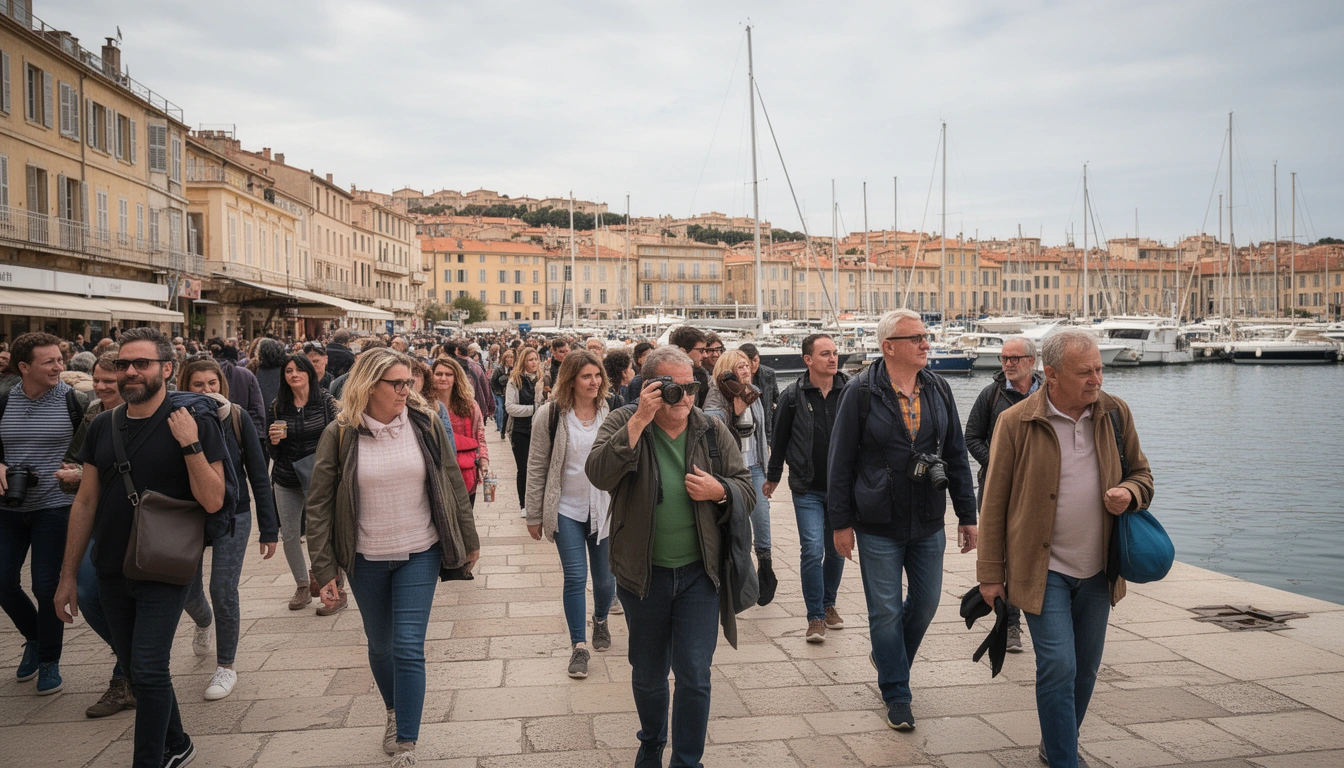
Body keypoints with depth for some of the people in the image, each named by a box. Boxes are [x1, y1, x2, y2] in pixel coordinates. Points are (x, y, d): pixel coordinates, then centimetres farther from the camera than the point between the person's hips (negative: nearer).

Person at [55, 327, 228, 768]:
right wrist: (68, 575, 9)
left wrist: (190, 445, -26)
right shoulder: (103, 427, 3)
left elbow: (213, 501, -16)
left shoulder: (194, 424, -11)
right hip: (112, 571, 6)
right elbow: (85, 503, 9)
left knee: (148, 670, -9)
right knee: (135, 668, 16)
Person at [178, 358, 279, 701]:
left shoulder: (237, 419, -9)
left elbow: (258, 475, -6)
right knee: (188, 590, 10)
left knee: (223, 590, -6)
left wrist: (269, 529, -7)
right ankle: (204, 623, 48)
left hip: (232, 516, -2)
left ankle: (226, 666, 13)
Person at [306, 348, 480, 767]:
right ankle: (394, 712, 43)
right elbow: (320, 505, -4)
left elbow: (453, 485, 3)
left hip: (419, 554, -1)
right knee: (380, 646, 17)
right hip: (366, 559, 1)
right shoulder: (339, 435, -8)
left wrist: (469, 540, 8)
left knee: (408, 649, -6)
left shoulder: (425, 424, -6)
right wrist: (325, 570, -6)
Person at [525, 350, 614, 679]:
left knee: (605, 577, 11)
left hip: (604, 508, 2)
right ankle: (579, 645, 12)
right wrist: (534, 515, -2)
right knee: (575, 577, -2)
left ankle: (601, 620, 41)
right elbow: (537, 467, -3)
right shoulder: (551, 415, -8)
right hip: (567, 509, -2)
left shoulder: (609, 413, -2)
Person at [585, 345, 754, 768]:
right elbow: (599, 475, -25)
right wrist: (638, 422, -29)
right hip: (643, 574, 0)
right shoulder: (623, 423, -7)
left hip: (699, 573, 0)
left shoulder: (712, 431, -1)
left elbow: (747, 490, 4)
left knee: (694, 674, -1)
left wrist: (719, 491, -18)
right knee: (648, 674, 17)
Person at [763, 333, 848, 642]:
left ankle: (829, 604, 32)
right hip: (807, 489, -2)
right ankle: (815, 617, 3)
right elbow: (780, 438, 7)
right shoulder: (793, 395, -3)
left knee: (837, 550, 12)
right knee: (812, 550, -8)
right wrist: (773, 477, 13)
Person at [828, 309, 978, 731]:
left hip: (928, 522, 4)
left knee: (926, 601, 14)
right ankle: (896, 693, 20)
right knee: (886, 610, 4)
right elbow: (840, 460, -6)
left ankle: (889, 658, 41)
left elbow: (957, 455, 9)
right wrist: (841, 522, -6)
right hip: (878, 525, -4)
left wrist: (967, 514, 7)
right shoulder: (861, 392, -9)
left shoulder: (938, 389, 4)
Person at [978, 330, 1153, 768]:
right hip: (1043, 568, -4)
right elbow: (994, 502, -6)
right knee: (1058, 667, -10)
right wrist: (990, 572, -4)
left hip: (1097, 569, 5)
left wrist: (1131, 494, -12)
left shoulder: (1116, 414, 1)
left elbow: (1142, 473, 14)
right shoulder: (1016, 422, -10)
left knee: (1085, 670, 15)